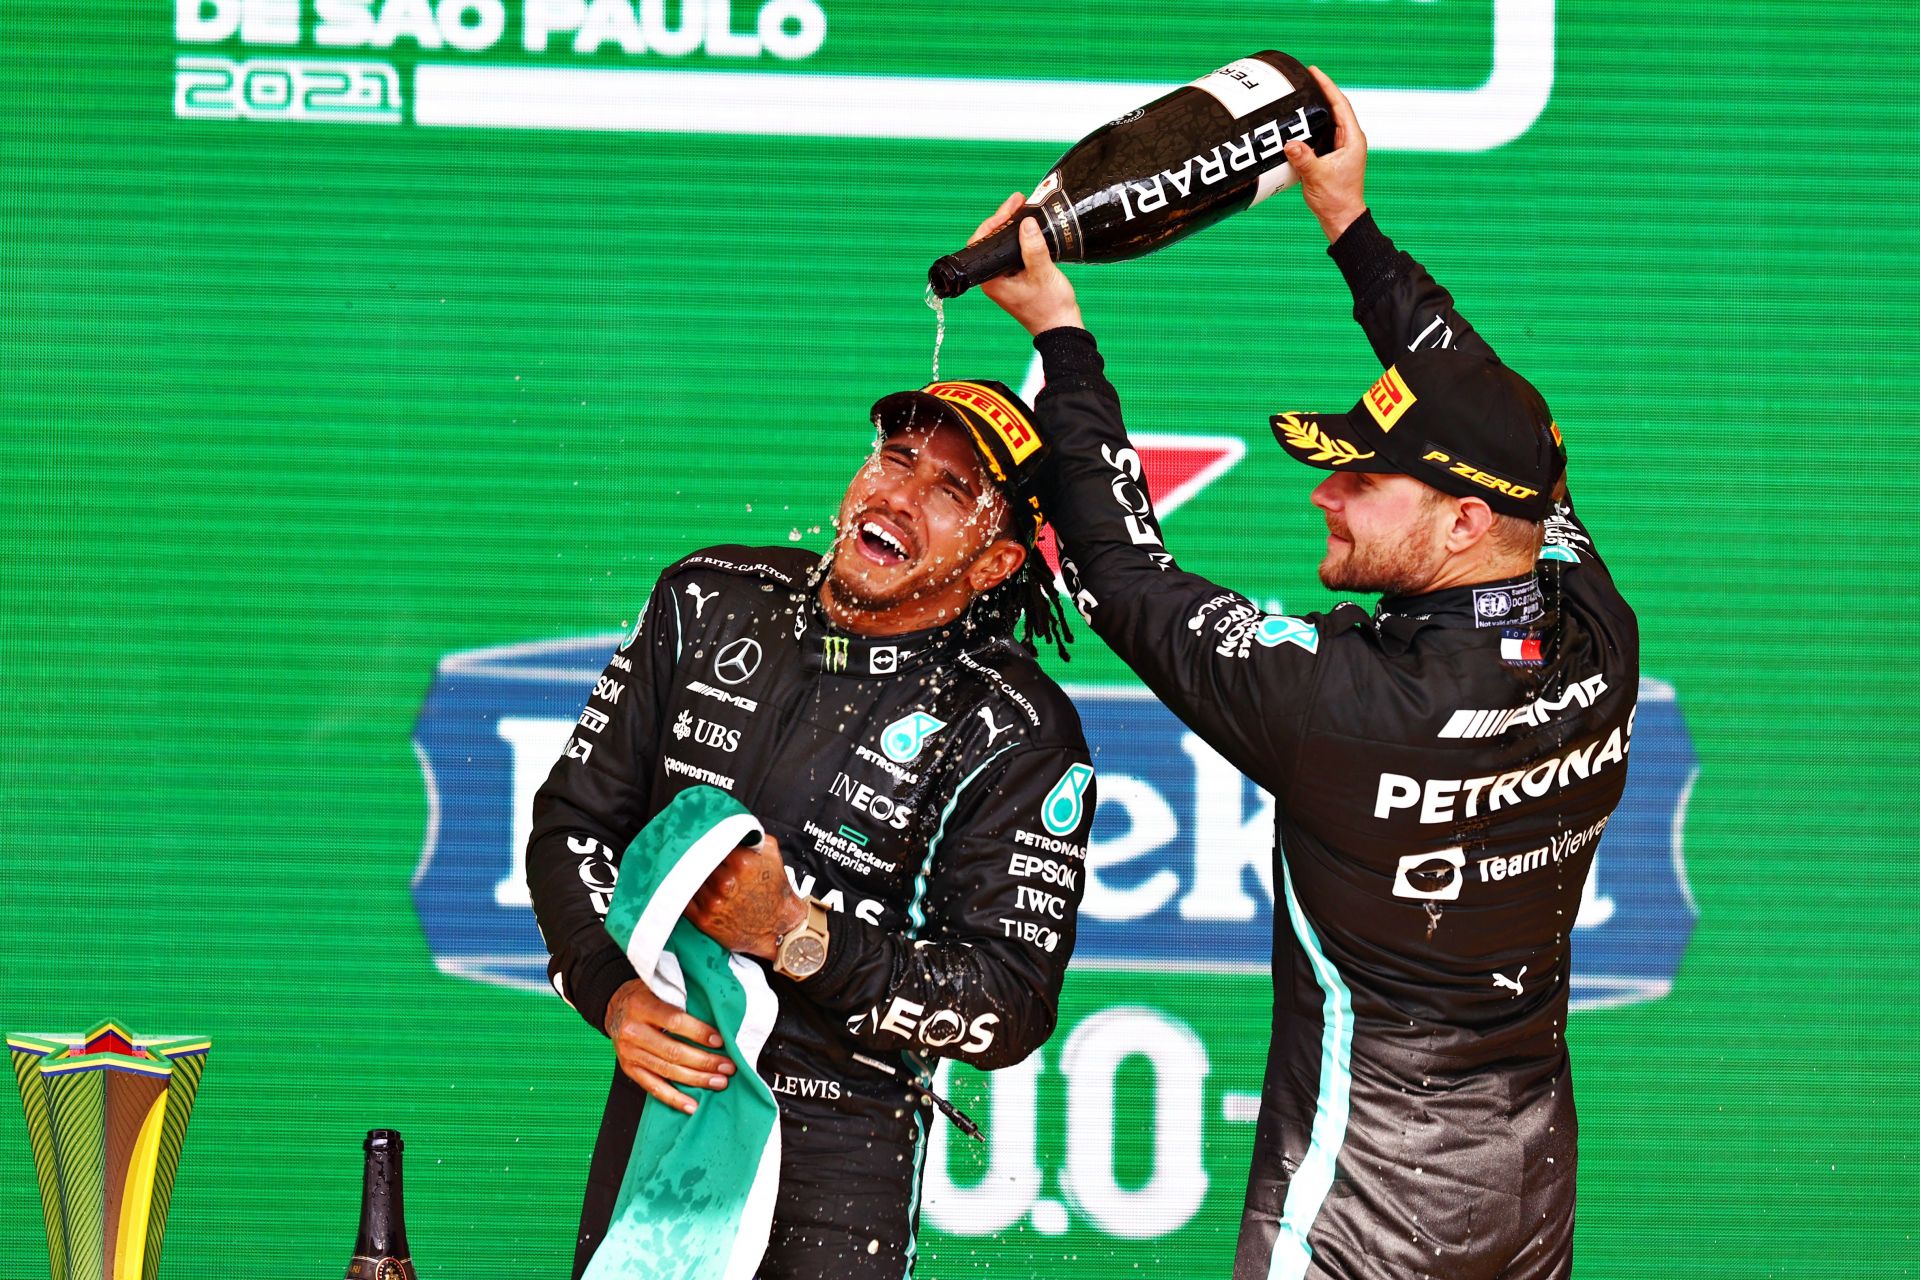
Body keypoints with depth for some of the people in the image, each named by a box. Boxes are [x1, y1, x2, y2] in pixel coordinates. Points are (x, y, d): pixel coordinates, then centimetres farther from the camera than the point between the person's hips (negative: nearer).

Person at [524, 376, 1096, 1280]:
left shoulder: (1014, 733, -13)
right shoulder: (710, 602, 0)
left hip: (839, 1143, -4)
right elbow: (574, 819, 6)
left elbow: (1010, 1008, -14)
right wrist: (613, 992, -12)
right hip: (657, 1097, 4)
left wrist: (797, 936, -25)